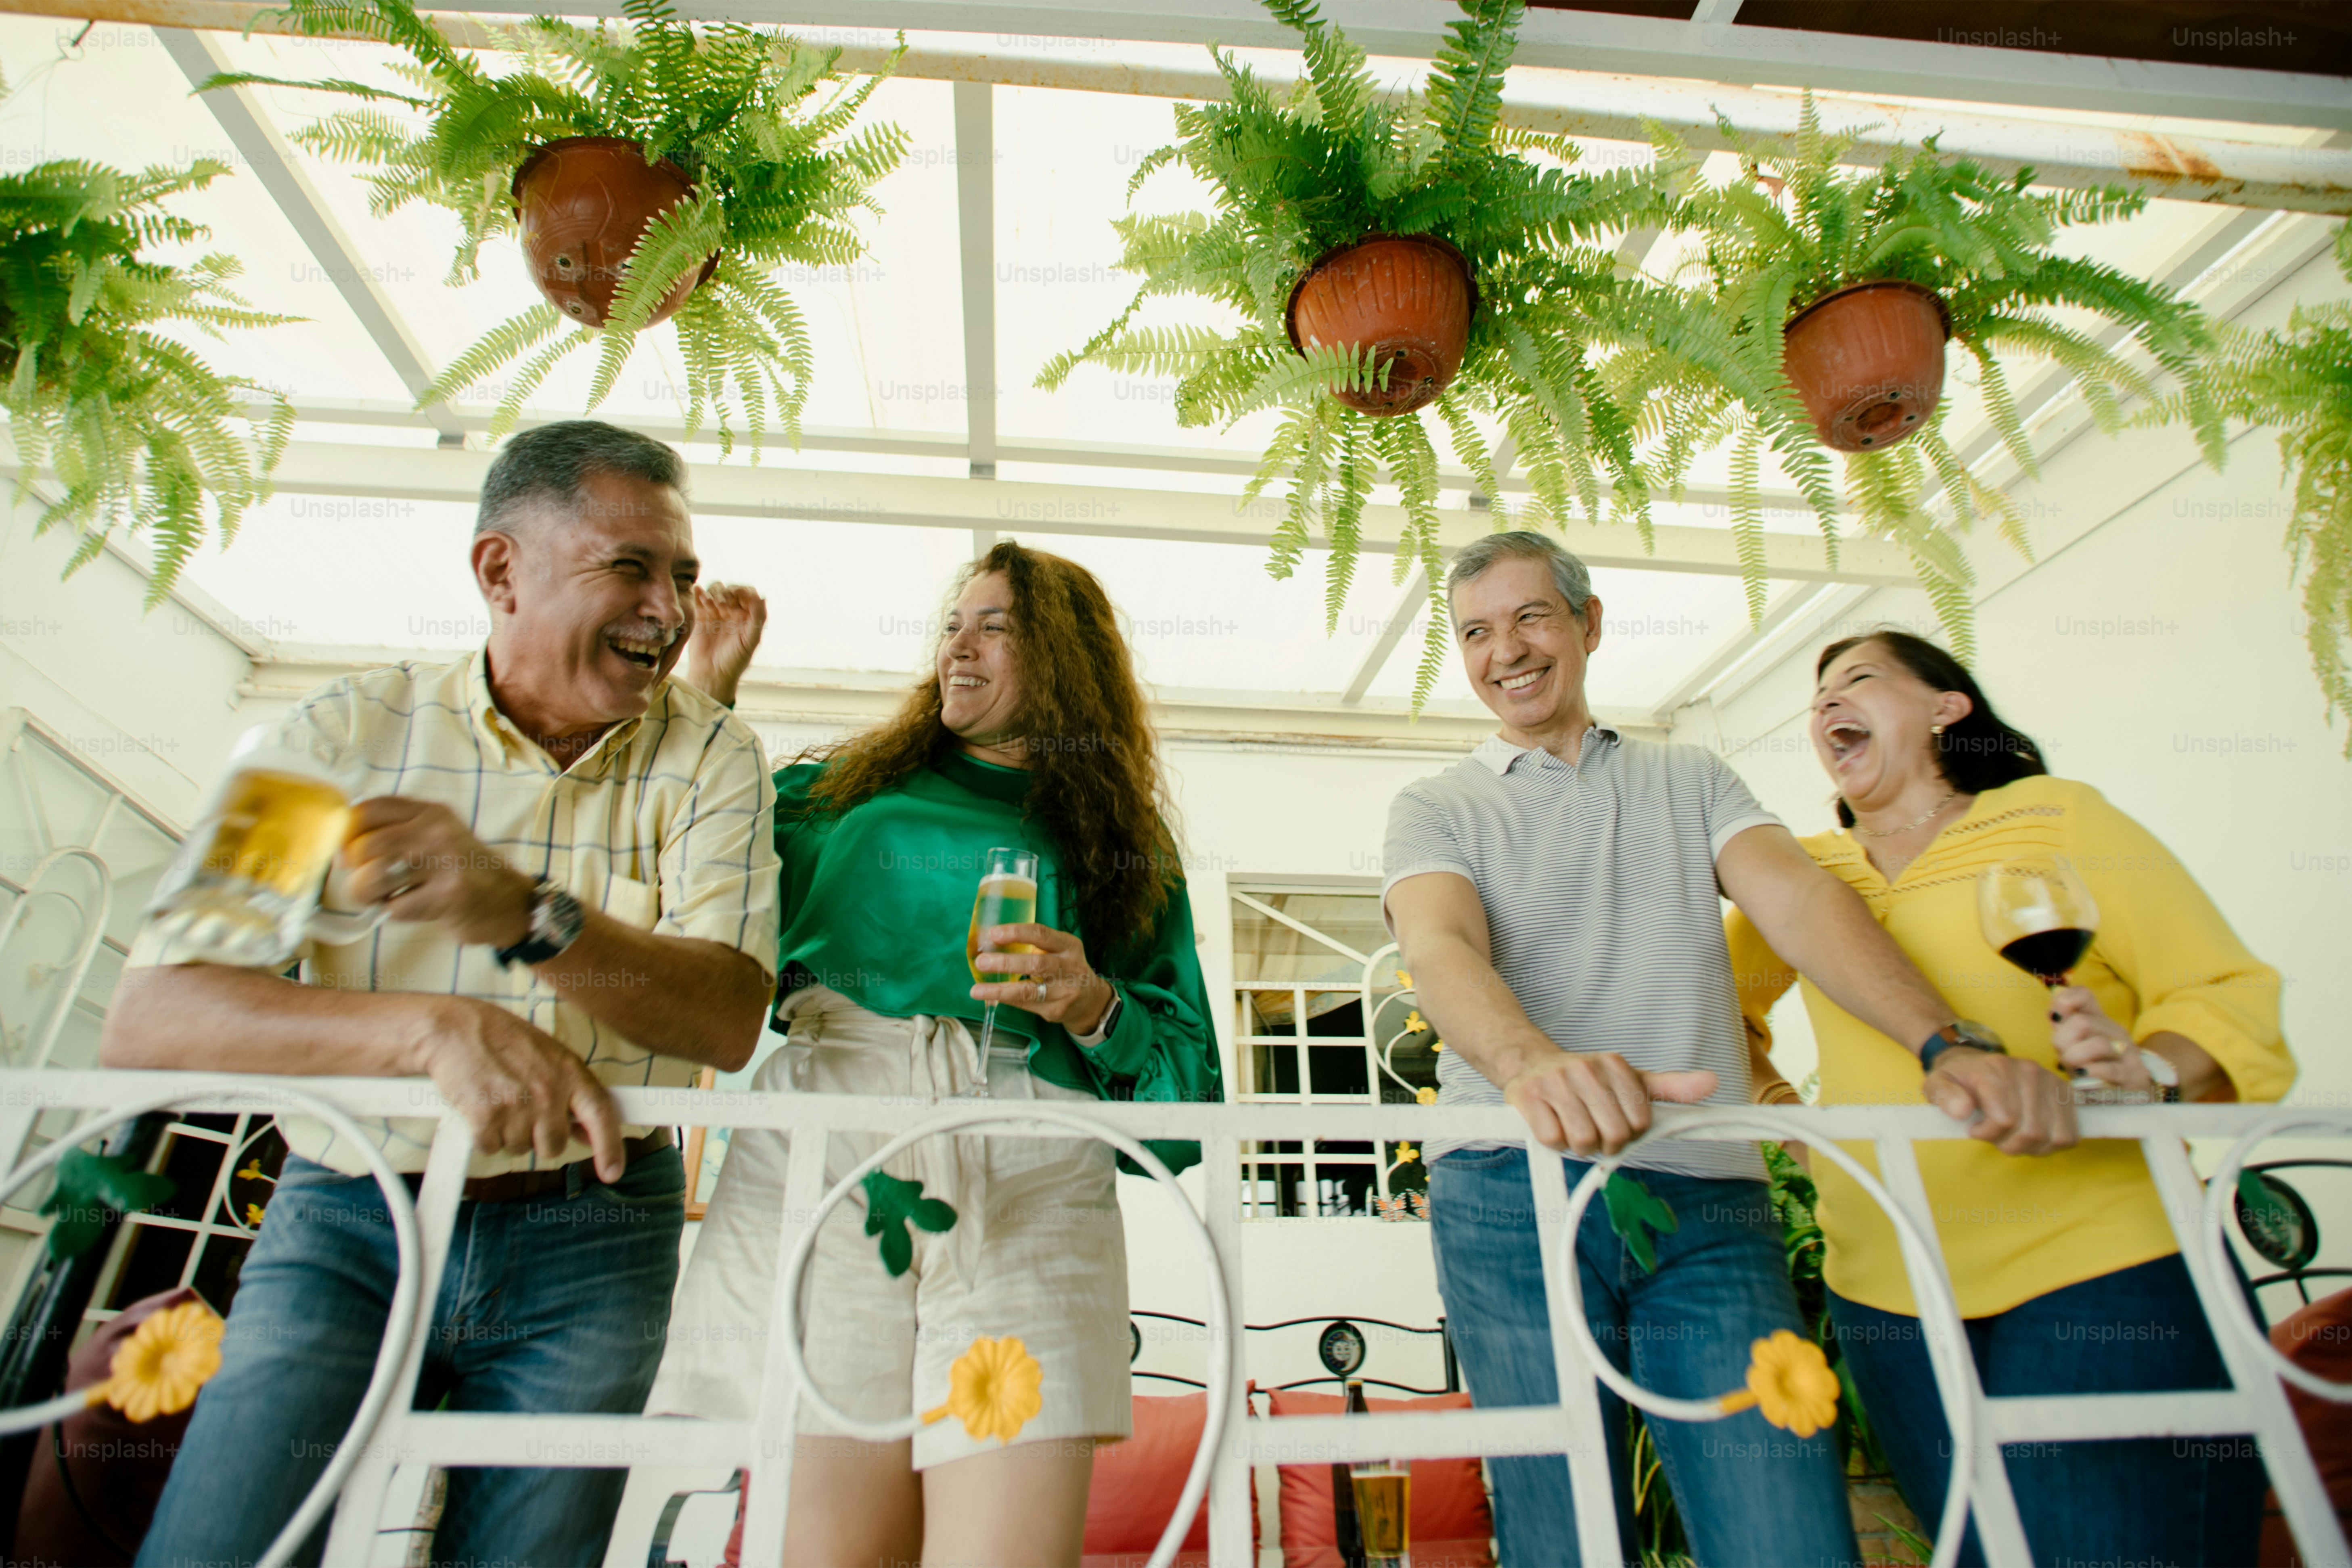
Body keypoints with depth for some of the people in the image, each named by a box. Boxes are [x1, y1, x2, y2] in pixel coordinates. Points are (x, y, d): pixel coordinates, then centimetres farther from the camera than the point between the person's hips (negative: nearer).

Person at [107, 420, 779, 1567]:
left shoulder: (709, 759, -3)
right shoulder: (349, 729, -2)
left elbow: (728, 1018, -15)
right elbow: (149, 1018, -11)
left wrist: (522, 914, -31)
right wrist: (437, 1025, -28)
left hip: (588, 1249, 0)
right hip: (344, 1225, 1)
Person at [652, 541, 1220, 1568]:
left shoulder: (1125, 846, 18)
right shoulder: (842, 786, 22)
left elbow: (1182, 1071, 14)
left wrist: (1094, 1007, -7)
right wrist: (709, 696, 19)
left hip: (1027, 1172, 0)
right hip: (818, 1140, 1)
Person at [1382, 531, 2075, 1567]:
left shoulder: (1690, 781, 19)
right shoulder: (1437, 809, 11)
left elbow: (1796, 897, 2)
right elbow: (1438, 949, -10)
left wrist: (1949, 1045, -17)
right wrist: (1532, 1063, -33)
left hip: (1708, 1206, 2)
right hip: (1513, 1194, -1)